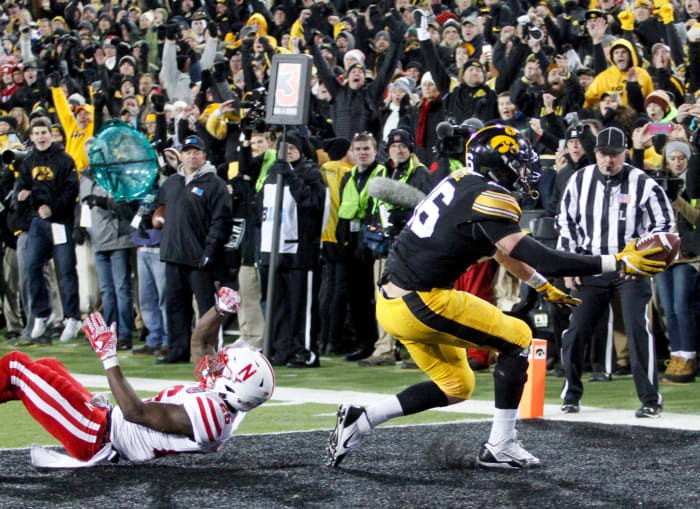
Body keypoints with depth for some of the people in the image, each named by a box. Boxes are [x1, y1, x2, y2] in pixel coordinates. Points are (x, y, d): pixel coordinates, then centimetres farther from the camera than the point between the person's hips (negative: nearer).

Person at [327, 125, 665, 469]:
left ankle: (359, 421, 12)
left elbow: (500, 245, 27)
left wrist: (544, 287, 36)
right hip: (420, 305, -9)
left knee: (456, 388, 20)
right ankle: (499, 448, 5)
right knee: (518, 338, 5)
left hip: (390, 304, 9)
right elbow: (538, 259, -22)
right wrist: (618, 264, -18)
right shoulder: (489, 198, -16)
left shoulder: (460, 183, 13)